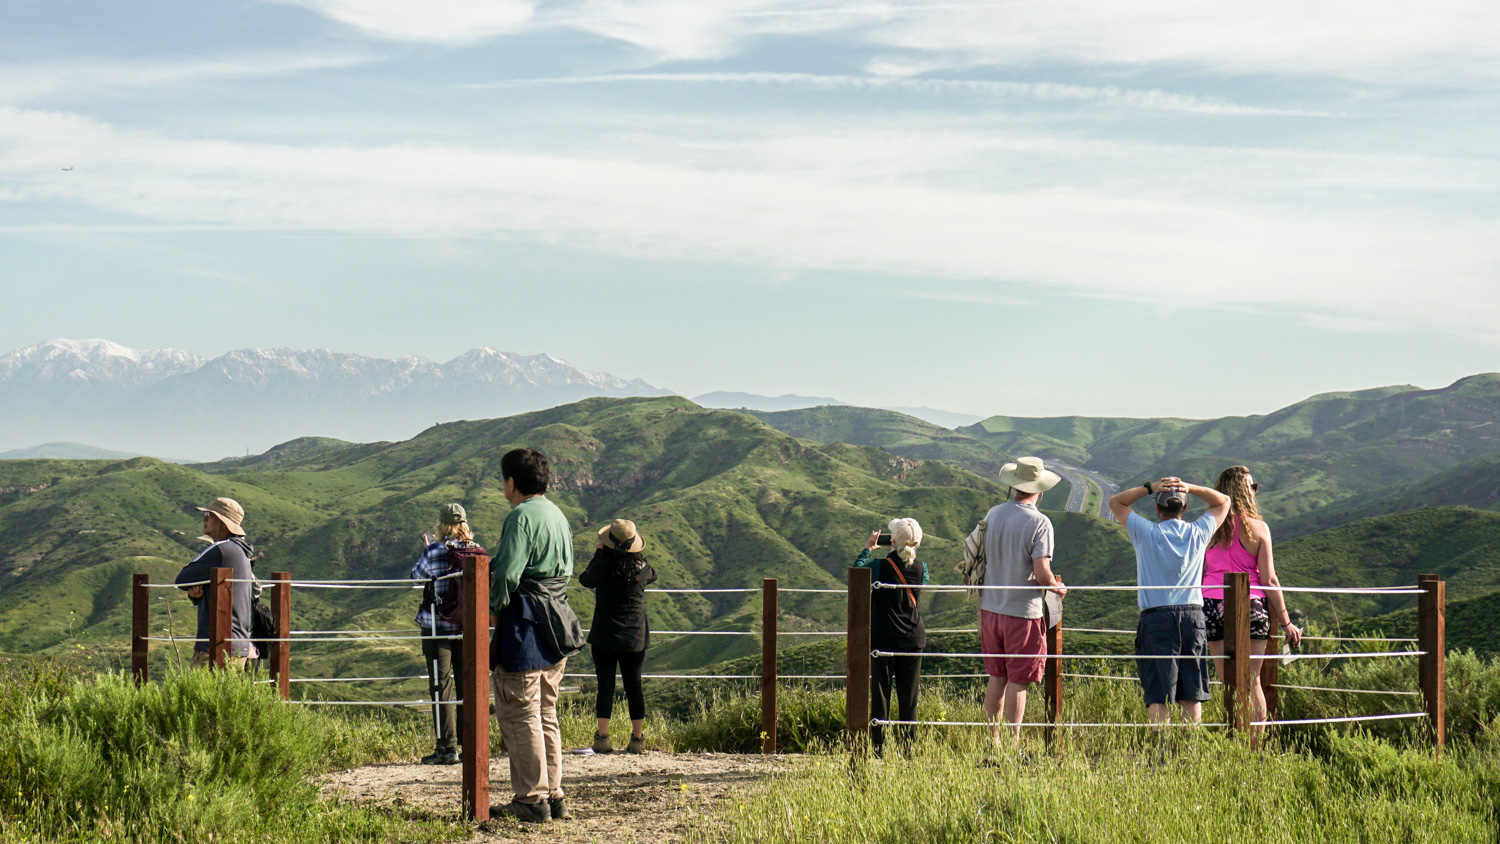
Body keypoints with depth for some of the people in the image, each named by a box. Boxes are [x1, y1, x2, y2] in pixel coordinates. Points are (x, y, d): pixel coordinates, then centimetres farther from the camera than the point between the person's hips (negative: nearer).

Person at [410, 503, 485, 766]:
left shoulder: (436, 551, -12)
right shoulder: (477, 551, 0)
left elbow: (417, 576, 1)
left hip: (438, 626, -4)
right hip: (469, 626, 4)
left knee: (442, 685, 0)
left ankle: (447, 747, -3)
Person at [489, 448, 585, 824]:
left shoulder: (522, 516, -13)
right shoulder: (558, 515, 14)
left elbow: (507, 573, -21)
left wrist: (494, 604, -3)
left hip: (524, 623, -9)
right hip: (556, 622, 9)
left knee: (519, 714, -3)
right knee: (546, 714, 15)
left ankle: (532, 800, -2)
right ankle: (554, 796, 16)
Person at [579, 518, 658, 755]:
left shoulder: (603, 566, -13)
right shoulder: (641, 567, -5)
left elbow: (585, 580, 8)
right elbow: (653, 576, 19)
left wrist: (598, 552, 15)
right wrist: (636, 555, 19)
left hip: (604, 637, -2)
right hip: (635, 638, 2)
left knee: (606, 686, 0)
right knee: (634, 686, 8)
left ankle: (603, 738, -3)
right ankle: (637, 740, 10)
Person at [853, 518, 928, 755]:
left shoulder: (880, 566, -13)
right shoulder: (920, 568, -3)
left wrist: (867, 549, 17)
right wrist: (907, 553, 20)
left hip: (883, 638, -3)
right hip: (913, 639, 3)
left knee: (880, 692, 4)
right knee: (909, 696, 8)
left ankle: (878, 745, 2)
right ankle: (908, 745, 10)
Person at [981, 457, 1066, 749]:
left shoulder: (993, 514, 3)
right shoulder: (1039, 523, -15)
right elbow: (1041, 574, -20)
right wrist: (1057, 588, 1)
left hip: (991, 607, 6)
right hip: (1022, 611, -6)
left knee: (996, 677, 14)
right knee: (1017, 681, 1)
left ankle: (993, 739, 20)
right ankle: (1014, 743, 3)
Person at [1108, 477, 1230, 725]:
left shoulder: (1147, 533, -3)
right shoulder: (1198, 533, 4)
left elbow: (1115, 502, 11)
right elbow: (1223, 501, 21)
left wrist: (1150, 488, 0)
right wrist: (1190, 488, 5)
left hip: (1156, 617, -3)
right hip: (1193, 615, 3)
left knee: (1158, 696, -5)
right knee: (1191, 695, 6)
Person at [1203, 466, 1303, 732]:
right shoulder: (1257, 527, -3)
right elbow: (1269, 579, -3)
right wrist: (1285, 622, 3)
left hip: (1213, 605, 2)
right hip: (1251, 605, -2)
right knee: (1253, 681, 5)